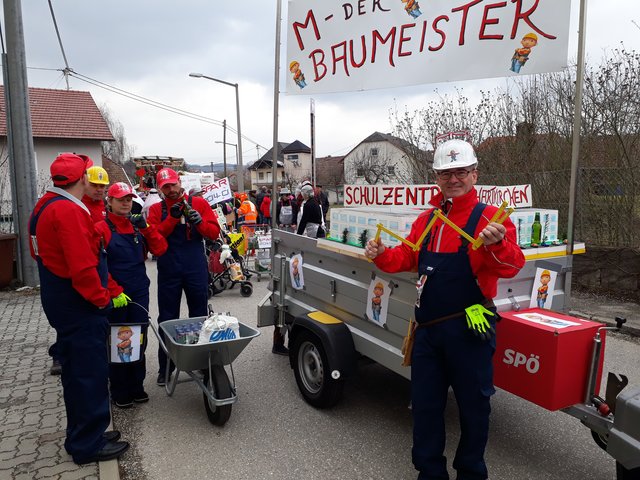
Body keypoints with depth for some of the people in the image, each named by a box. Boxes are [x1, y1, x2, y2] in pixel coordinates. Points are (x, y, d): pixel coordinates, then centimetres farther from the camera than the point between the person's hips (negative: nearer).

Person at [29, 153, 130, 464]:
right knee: (90, 373, 1)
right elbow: (83, 267, -26)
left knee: (76, 371, 19)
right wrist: (103, 299, -12)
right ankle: (89, 445, 15)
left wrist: (112, 290, 15)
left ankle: (82, 435, 34)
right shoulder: (69, 211, -21)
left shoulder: (46, 206, 13)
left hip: (63, 305, 11)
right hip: (80, 308, -10)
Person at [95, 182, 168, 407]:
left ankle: (136, 387, 24)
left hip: (140, 291, 4)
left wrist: (146, 227, -9)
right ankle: (119, 392, 19)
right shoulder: (101, 228, -5)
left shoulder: (137, 225, 10)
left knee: (139, 340, 9)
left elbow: (160, 249, 1)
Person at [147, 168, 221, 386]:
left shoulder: (199, 203, 3)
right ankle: (165, 367, 19)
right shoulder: (156, 209, 6)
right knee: (167, 319, 8)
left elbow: (214, 232, -2)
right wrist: (172, 218, -18)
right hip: (168, 271, 1)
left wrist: (199, 221, -19)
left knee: (199, 316, 10)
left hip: (196, 269, 0)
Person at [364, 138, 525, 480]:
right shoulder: (426, 220, 10)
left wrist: (497, 245, -42)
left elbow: (511, 266, -21)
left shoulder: (489, 217, -9)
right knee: (424, 403, 16)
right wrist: (382, 256, -4)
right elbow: (408, 257, 14)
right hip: (428, 327, 6)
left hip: (469, 328, -5)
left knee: (473, 405, 13)